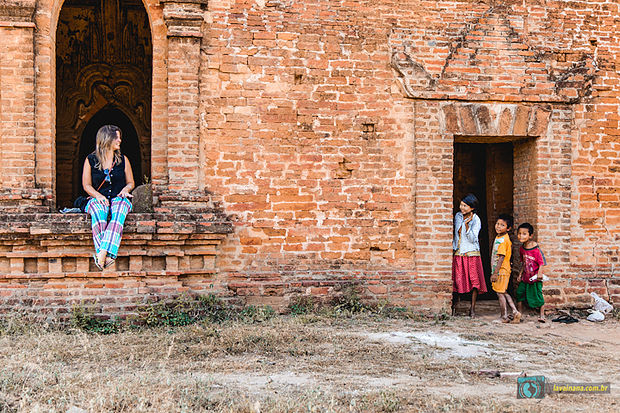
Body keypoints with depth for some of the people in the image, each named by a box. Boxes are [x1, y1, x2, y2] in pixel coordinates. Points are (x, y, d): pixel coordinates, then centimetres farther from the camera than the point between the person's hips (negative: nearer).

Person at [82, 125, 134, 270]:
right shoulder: (91, 160, 7)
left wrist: (126, 189, -6)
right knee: (98, 213, -38)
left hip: (118, 198, 1)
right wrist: (98, 196, -12)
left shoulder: (123, 160, 12)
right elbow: (86, 185, 7)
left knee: (118, 214, -37)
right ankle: (105, 256, -51)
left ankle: (102, 252, -53)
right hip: (98, 198, -1)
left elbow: (130, 182, 18)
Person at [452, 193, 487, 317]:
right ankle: (455, 304, 18)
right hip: (458, 253, 4)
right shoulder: (457, 216, 6)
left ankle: (472, 308, 3)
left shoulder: (475, 219, -9)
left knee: (474, 279, -5)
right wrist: (453, 245, 17)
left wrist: (466, 224, -23)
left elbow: (472, 239, -16)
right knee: (457, 280, 2)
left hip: (472, 253, -4)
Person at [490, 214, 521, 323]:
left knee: (500, 293, 0)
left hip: (501, 270, -10)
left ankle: (504, 317, 7)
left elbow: (501, 257, -22)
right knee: (504, 293, 15)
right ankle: (515, 312, 15)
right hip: (504, 270, 10)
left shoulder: (502, 240, -19)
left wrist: (495, 273, -22)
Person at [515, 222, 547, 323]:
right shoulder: (522, 248, 5)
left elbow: (541, 262, -16)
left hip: (535, 277, -6)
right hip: (525, 276, 6)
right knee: (519, 293, 5)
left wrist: (539, 273, -30)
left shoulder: (535, 248, -17)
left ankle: (541, 315, 6)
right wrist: (520, 275, 18)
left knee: (538, 295, -5)